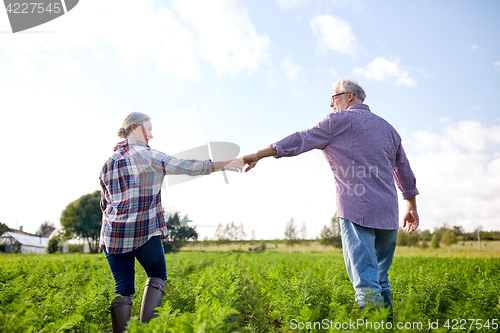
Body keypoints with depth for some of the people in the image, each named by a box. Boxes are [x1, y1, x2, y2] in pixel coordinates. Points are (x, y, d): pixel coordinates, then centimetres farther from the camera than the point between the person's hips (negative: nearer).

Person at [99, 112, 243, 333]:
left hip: (112, 234, 5)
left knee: (123, 288, 7)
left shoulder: (108, 162, 15)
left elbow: (104, 203, 19)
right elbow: (183, 166, -14)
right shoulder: (146, 155, -7)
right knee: (157, 275, 15)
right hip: (144, 231, -5)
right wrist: (222, 165, -12)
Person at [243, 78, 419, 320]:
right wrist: (412, 208, 33)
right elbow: (405, 172, 24)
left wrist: (258, 155, 3)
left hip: (358, 211, -7)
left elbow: (300, 140, -1)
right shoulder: (388, 128, 21)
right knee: (380, 279, 16)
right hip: (388, 214, 7)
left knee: (365, 281, -10)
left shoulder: (341, 121, 1)